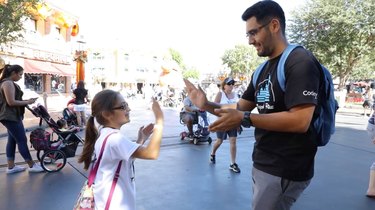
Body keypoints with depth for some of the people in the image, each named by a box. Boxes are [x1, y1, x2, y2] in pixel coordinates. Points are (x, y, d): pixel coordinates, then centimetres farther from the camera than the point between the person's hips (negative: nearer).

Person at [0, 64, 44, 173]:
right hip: (11, 117, -11)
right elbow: (11, 102, -23)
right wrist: (27, 102, -14)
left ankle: (11, 167, 18)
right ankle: (32, 165, 2)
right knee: (22, 140, -5)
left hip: (11, 116, 11)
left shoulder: (9, 83, 16)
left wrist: (26, 101, 8)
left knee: (12, 140, 12)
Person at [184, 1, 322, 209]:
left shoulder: (300, 62, -16)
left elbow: (300, 121, -26)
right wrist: (206, 105, -2)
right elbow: (240, 108, 13)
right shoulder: (262, 71, 11)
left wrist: (245, 119, -27)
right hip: (261, 164, 8)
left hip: (284, 170, -8)